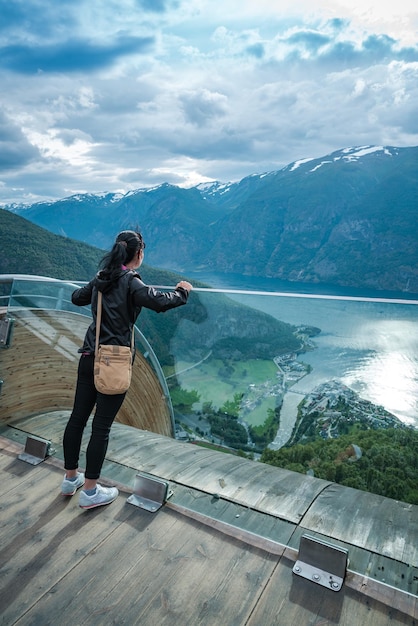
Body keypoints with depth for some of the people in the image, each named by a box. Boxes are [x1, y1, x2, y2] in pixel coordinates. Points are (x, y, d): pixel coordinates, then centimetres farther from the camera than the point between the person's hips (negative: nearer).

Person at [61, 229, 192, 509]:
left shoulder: (101, 279, 9)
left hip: (89, 357, 7)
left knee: (78, 417, 15)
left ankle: (71, 478, 33)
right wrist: (182, 292, -9)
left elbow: (76, 298, 26)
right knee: (102, 425, 3)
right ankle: (90, 491, 16)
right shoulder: (131, 283, -12)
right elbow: (159, 302, -28)